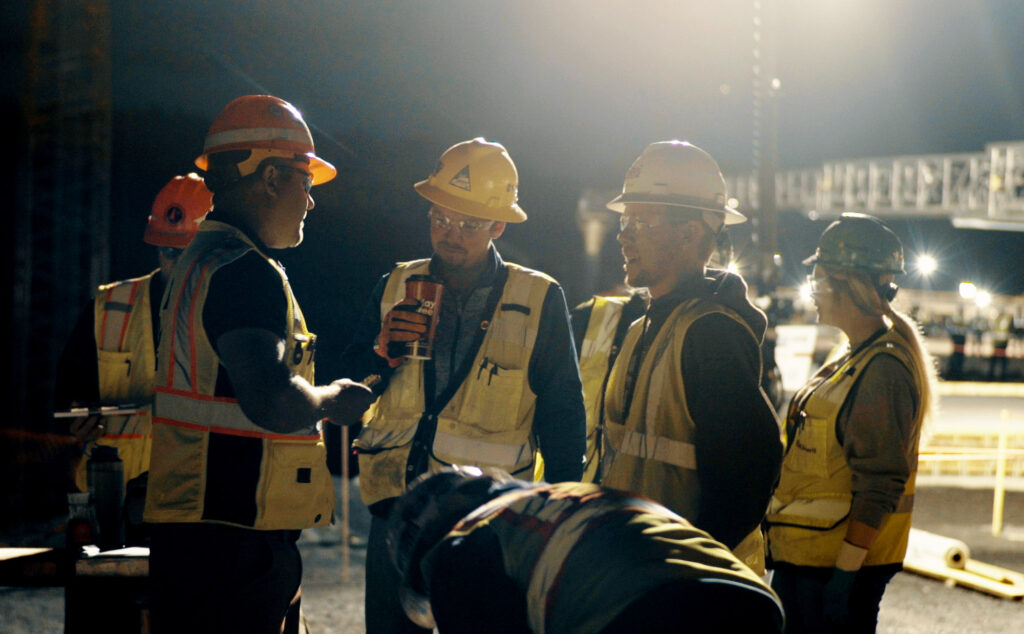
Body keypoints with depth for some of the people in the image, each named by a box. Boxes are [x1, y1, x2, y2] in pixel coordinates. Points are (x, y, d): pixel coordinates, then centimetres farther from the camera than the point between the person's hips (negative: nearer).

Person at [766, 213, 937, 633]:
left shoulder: (884, 370, -18)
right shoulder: (856, 359, 15)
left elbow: (879, 487, -22)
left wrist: (846, 571, -23)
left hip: (843, 562, -10)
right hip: (802, 557, 10)